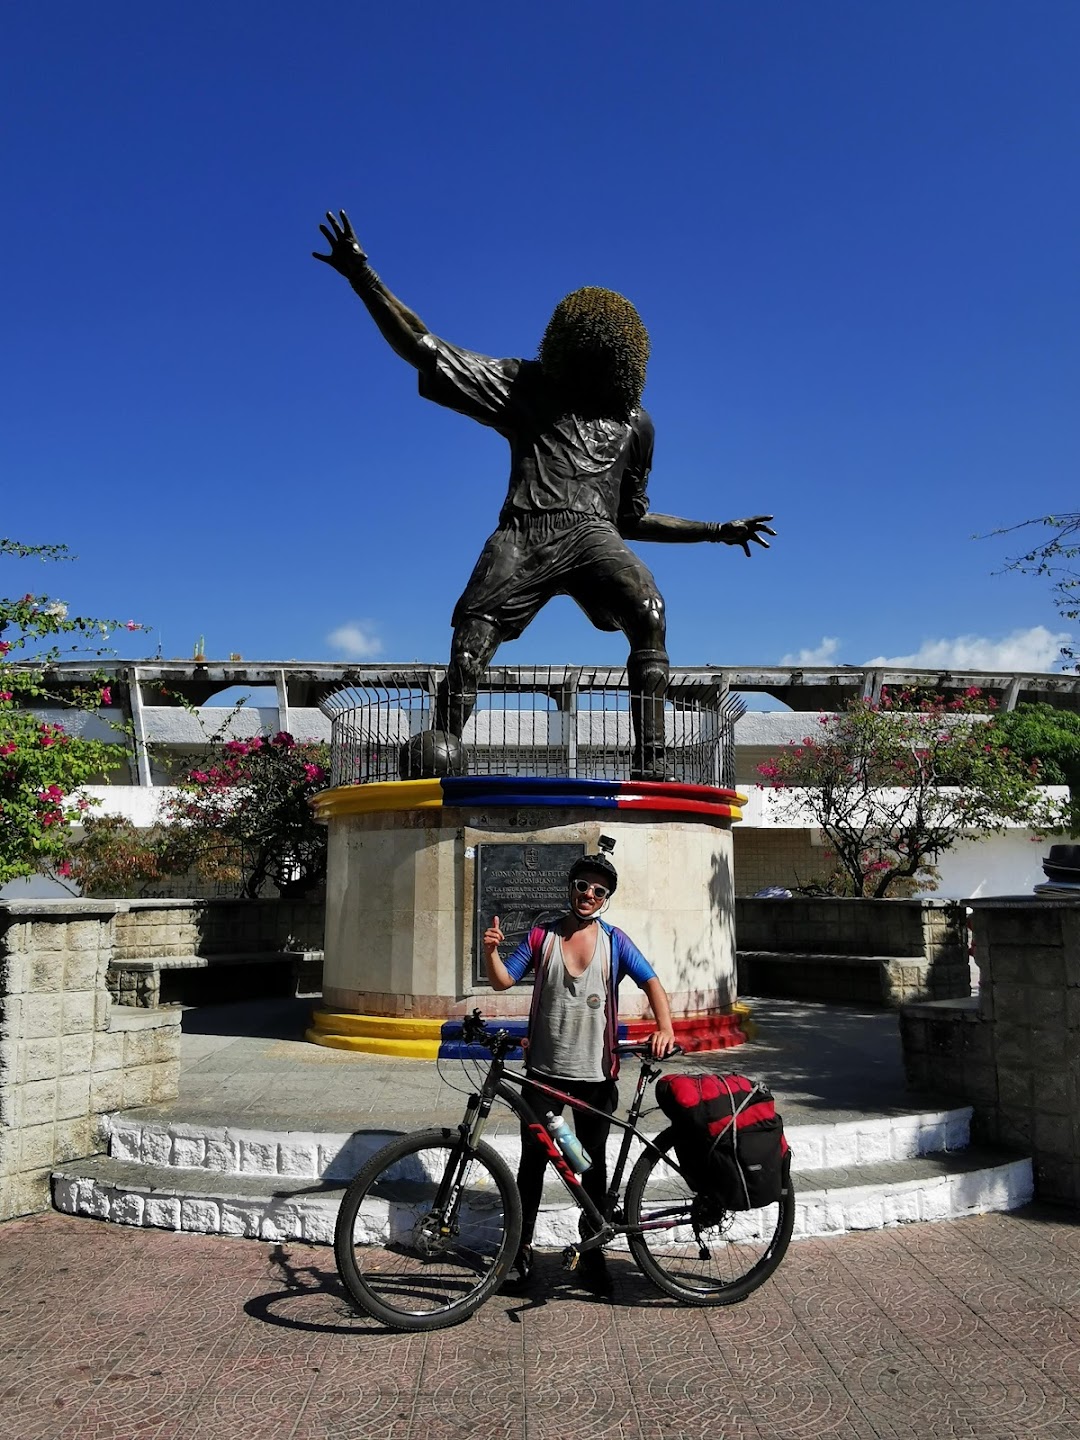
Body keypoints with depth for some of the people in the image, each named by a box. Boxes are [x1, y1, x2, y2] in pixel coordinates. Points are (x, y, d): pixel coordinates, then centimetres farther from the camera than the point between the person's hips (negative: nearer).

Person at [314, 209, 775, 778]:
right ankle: (435, 758, -25)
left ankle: (649, 764, -33)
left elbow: (633, 519, 34)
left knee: (649, 618, -29)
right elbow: (421, 349, 16)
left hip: (593, 533, 1)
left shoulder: (633, 423, 27)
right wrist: (362, 278, 7)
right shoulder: (527, 386, 21)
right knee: (471, 642, -23)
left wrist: (717, 531, 30)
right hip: (526, 530, 0)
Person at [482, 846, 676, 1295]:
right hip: (544, 1069, 0)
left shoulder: (615, 941, 0)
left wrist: (664, 1027, -22)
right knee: (532, 1161, 7)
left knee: (594, 1165, 11)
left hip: (595, 1073, 0)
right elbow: (504, 980, -1)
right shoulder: (542, 936, 1)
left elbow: (650, 981, -6)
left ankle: (592, 1252, 25)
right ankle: (522, 1247, 22)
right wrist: (491, 951, -21)